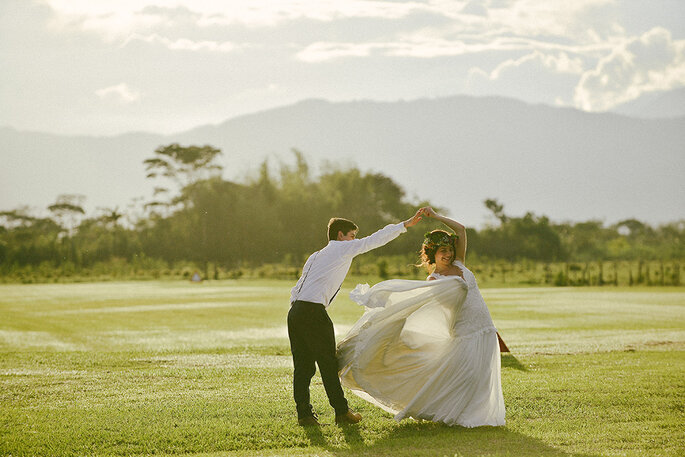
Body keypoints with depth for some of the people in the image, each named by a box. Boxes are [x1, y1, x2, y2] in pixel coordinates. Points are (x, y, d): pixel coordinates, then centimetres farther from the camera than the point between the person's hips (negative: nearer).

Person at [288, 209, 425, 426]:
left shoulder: (316, 256, 25)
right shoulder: (343, 247, 4)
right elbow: (374, 240, 3)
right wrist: (405, 225, 8)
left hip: (295, 311, 8)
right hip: (314, 311, -8)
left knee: (303, 365, 8)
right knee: (328, 364, 1)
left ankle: (304, 414, 8)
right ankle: (342, 412, 9)